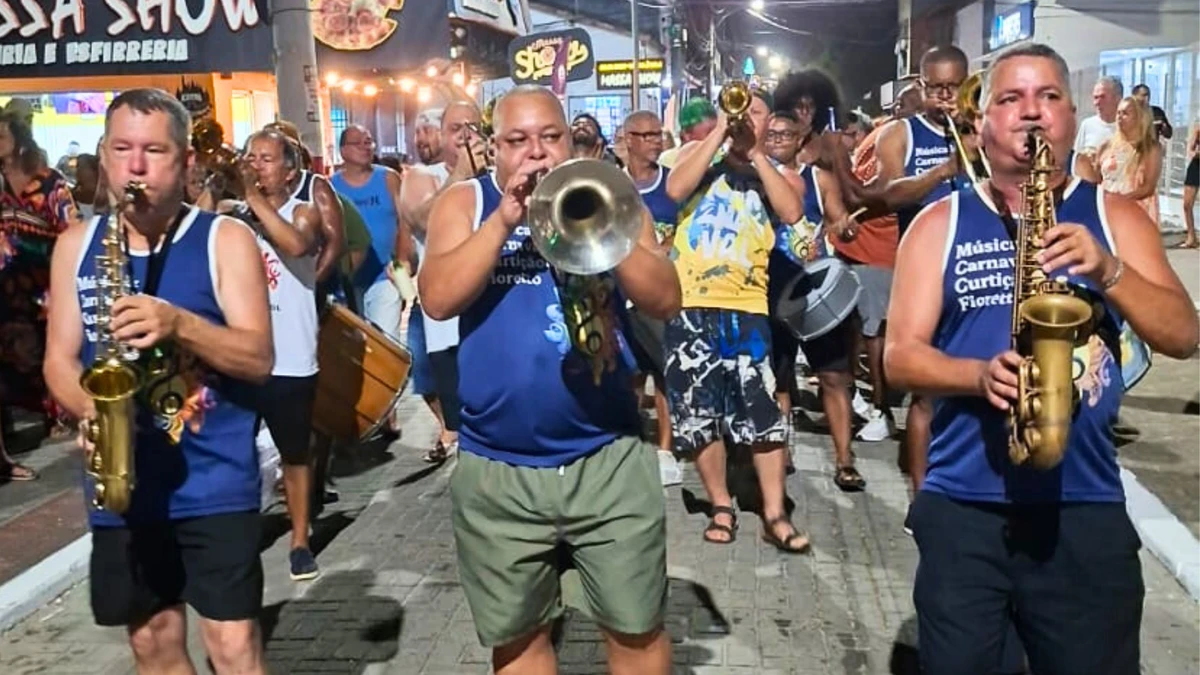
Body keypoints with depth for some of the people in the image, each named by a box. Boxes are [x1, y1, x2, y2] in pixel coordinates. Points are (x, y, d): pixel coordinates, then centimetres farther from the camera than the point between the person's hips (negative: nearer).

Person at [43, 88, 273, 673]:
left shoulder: (224, 239, -4)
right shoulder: (76, 244, 7)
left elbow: (259, 358, -10)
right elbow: (59, 358, 6)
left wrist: (178, 323, -25)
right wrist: (89, 410, -14)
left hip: (215, 481, -3)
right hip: (121, 482, 4)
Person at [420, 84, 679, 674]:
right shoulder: (465, 203, 4)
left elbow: (665, 300, -6)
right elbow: (437, 299, -12)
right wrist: (504, 218, -18)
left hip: (609, 459, 0)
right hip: (496, 470, 0)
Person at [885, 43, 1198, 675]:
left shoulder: (1114, 216, 7)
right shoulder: (939, 223, 4)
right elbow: (900, 356, -1)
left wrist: (1107, 269, -17)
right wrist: (980, 374, -20)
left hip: (1086, 506, 1)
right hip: (961, 507, 0)